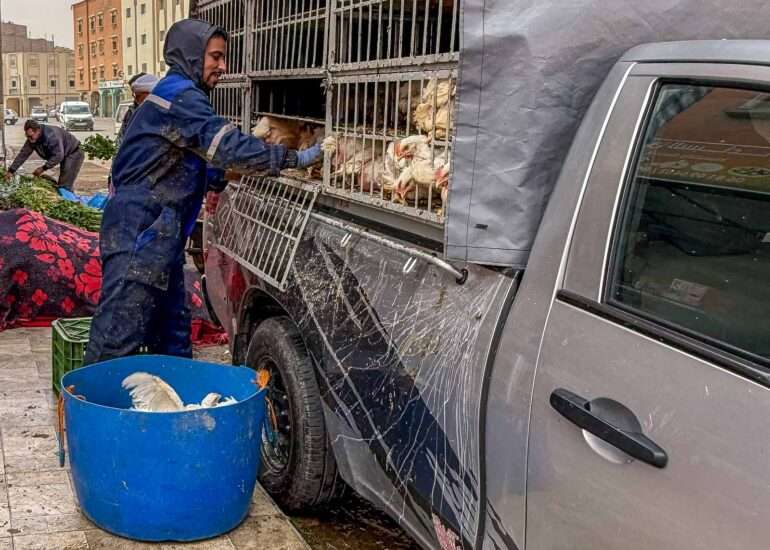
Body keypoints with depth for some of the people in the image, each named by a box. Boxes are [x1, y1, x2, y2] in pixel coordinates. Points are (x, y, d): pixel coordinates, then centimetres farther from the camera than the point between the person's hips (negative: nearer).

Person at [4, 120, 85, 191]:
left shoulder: (51, 135, -33)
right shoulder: (31, 140, -6)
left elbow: (58, 156, -35)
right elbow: (23, 154, -2)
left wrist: (43, 168, -31)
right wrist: (11, 171, -7)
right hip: (64, 157, 9)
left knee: (65, 186, -18)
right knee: (61, 184, 14)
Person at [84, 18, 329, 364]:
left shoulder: (179, 94, 21)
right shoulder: (181, 95, -12)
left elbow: (208, 154, 24)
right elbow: (227, 147, -22)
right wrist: (295, 158, -19)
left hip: (154, 231, 11)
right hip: (140, 230, -11)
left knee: (172, 329, 14)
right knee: (120, 331, -9)